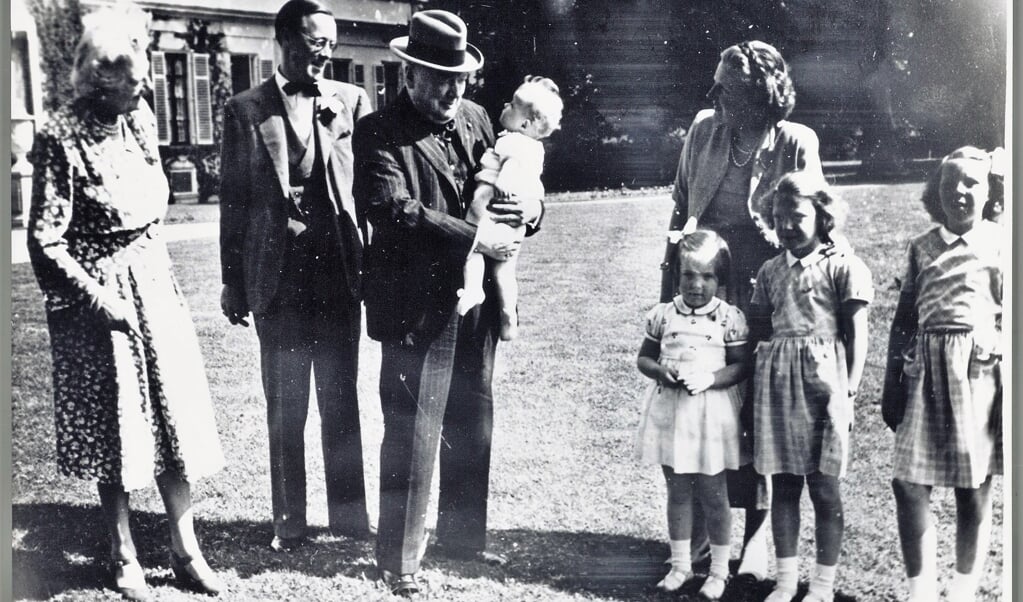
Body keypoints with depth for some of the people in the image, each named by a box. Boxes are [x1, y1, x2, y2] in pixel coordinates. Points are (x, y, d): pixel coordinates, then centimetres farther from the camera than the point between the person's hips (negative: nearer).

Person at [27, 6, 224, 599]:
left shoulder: (141, 119, 4)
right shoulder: (62, 138, -15)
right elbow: (46, 242, -15)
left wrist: (158, 274, 13)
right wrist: (99, 300, -17)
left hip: (153, 282, 6)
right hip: (99, 294, -6)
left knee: (173, 414, 8)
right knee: (115, 427, 6)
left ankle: (187, 550, 20)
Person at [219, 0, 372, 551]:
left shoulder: (351, 101, 5)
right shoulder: (246, 110, 2)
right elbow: (233, 200, 4)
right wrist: (233, 283, 3)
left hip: (339, 274, 1)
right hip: (277, 280, -1)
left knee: (341, 402, 9)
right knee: (285, 408, 8)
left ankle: (349, 513, 21)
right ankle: (289, 521, 20)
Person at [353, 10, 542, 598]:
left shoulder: (475, 118, 11)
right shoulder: (379, 132, -9)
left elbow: (504, 184, 17)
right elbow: (394, 209, -22)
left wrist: (531, 206, -7)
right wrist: (473, 236, -23)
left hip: (477, 301, 6)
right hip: (417, 306, -6)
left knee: (473, 426, 16)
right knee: (412, 433, -1)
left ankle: (463, 534, 33)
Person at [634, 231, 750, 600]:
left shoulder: (729, 318, -6)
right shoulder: (663, 315, 1)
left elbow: (741, 366, -7)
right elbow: (644, 358, 7)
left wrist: (709, 379, -22)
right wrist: (661, 372, -14)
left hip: (711, 414, -3)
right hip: (669, 410, 3)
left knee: (712, 495, 5)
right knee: (677, 491, 13)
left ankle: (719, 570, 20)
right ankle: (680, 565, 27)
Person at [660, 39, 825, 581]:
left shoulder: (796, 144, -6)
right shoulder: (704, 129, 3)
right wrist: (671, 274, 11)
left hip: (761, 298, -3)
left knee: (757, 415, 5)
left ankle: (757, 532, 19)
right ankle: (699, 523, 23)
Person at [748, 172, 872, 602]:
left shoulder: (843, 265, -2)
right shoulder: (770, 271, 13)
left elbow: (856, 333, -3)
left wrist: (849, 389, -8)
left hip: (822, 376, -4)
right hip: (776, 377, 5)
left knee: (824, 487, 3)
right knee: (782, 484, 9)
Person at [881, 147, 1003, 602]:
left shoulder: (1001, 244, 0)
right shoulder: (921, 247, 8)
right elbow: (904, 319, 10)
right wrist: (892, 384, 8)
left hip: (980, 372, -2)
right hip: (926, 372, 2)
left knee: (973, 492, 6)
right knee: (908, 484, -2)